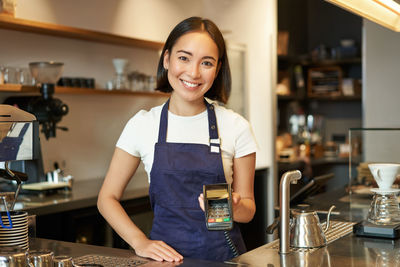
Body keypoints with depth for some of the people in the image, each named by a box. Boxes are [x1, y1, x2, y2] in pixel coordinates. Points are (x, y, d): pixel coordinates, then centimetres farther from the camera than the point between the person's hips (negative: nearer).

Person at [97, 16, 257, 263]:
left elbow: (248, 208, 5)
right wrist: (140, 242, -6)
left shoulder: (236, 127, -2)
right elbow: (108, 198, 7)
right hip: (166, 253, -1)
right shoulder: (143, 125, 1)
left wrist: (232, 208, -17)